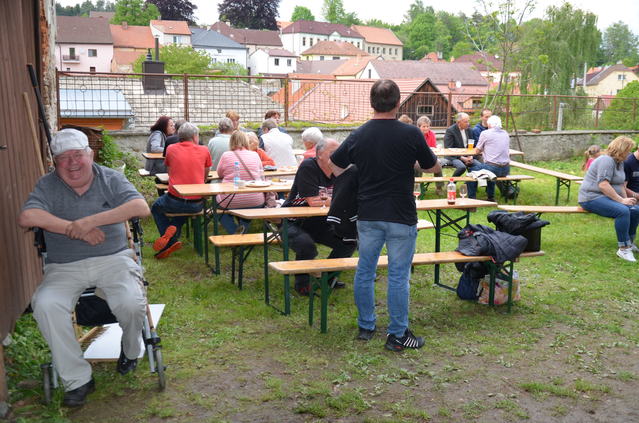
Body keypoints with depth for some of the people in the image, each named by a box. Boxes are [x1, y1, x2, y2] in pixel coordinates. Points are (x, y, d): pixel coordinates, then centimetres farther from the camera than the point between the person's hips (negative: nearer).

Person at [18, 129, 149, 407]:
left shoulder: (110, 179, 4)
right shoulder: (47, 186, 5)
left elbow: (141, 207, -13)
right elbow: (26, 217, -14)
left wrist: (90, 221, -20)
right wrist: (76, 230, -18)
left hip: (113, 259, -1)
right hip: (64, 267, 1)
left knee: (131, 303, -27)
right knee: (45, 306, -28)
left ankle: (130, 351, 10)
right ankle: (77, 379, -13)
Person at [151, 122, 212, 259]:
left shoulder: (171, 149, 5)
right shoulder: (204, 150, 4)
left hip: (175, 200, -2)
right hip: (197, 204, 2)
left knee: (156, 207, 29)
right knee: (184, 209, 37)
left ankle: (170, 242, 5)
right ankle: (173, 238, 16)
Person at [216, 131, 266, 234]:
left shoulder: (226, 155, -4)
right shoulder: (255, 155, 2)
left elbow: (220, 174, 13)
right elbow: (261, 174, 19)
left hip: (231, 202, -2)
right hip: (255, 202, 3)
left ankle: (234, 231, 3)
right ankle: (244, 227, 7)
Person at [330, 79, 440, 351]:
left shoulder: (357, 136, 0)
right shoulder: (410, 134, -11)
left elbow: (334, 166, 14)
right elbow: (433, 168, 3)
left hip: (367, 216, 4)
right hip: (401, 217, -3)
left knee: (365, 272, 15)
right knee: (398, 276, 4)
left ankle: (366, 326, 26)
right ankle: (397, 335, 12)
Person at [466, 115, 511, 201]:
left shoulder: (485, 133, -3)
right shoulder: (506, 134, 13)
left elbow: (478, 151, 6)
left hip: (493, 168, -6)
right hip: (506, 170, 6)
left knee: (472, 170, 17)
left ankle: (471, 199, 18)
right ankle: (491, 197, 39)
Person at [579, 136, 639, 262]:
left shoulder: (620, 162, 15)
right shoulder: (607, 160, -17)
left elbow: (621, 184, 21)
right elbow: (603, 185, -27)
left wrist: (626, 199, 4)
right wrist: (621, 200, -25)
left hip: (607, 198, 10)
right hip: (592, 198, -10)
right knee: (622, 211, -30)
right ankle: (623, 248, -23)